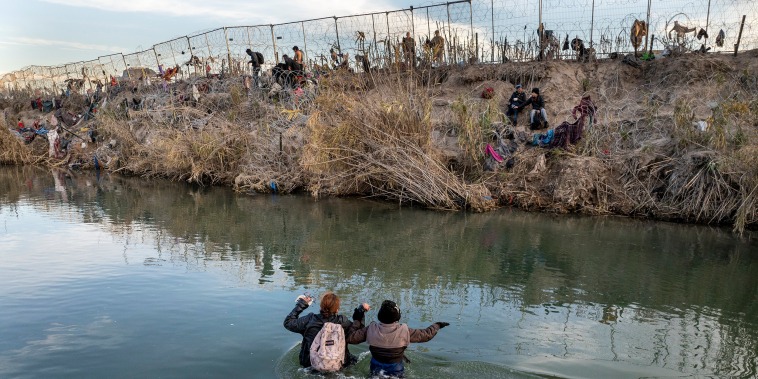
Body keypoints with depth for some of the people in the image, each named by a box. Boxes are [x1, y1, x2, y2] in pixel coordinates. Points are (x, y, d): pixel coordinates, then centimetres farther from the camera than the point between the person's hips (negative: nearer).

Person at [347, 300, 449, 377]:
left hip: (376, 371, 2)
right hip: (396, 372, -2)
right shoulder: (404, 331, -23)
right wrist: (437, 325, 8)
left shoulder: (371, 329, -19)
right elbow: (427, 334, -11)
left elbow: (350, 338, -12)